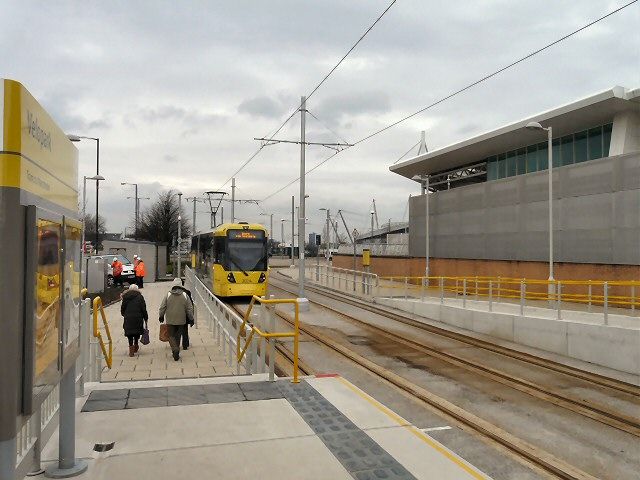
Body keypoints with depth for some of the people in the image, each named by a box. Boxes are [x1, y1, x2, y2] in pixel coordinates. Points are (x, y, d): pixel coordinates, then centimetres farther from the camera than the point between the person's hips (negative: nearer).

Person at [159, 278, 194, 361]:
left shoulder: (168, 295, -5)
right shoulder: (185, 295, -4)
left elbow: (162, 307, 0)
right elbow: (190, 308, -2)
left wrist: (161, 316, 15)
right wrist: (191, 319, 7)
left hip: (170, 320, -1)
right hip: (181, 320, 1)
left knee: (171, 336, 7)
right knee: (178, 336, 14)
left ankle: (175, 349, -16)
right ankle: (176, 353, 18)